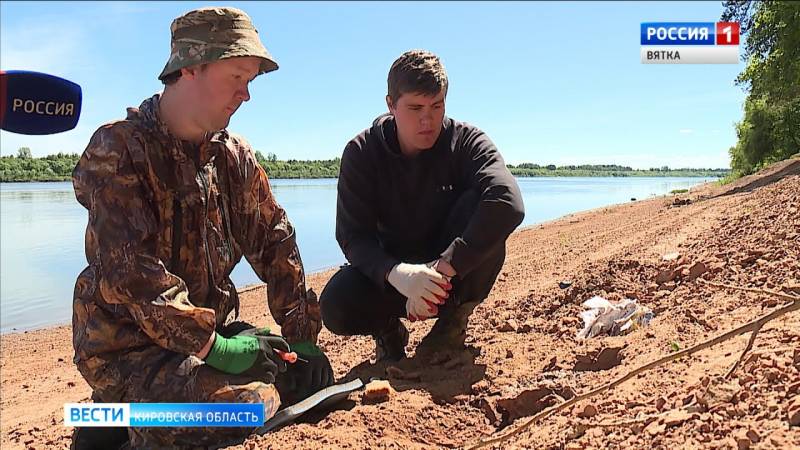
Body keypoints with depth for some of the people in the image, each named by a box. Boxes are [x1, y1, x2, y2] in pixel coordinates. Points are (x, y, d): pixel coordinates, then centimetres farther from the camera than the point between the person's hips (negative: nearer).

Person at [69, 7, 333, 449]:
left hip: (211, 327, 8)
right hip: (128, 345, -7)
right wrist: (212, 346, -29)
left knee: (311, 371, 3)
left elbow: (274, 243, 5)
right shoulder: (119, 149, -15)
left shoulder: (234, 156, 5)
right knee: (245, 402, -29)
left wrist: (302, 335, -1)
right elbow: (129, 270, -25)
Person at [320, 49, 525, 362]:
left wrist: (445, 268, -41)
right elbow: (352, 236, -18)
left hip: (458, 274, 0)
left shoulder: (466, 141, -15)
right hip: (392, 270, 1)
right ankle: (388, 329, 7)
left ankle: (454, 320, -9)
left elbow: (508, 203, -34)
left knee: (479, 205, -30)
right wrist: (397, 273, -39)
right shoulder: (361, 153, -11)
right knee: (336, 308, -30)